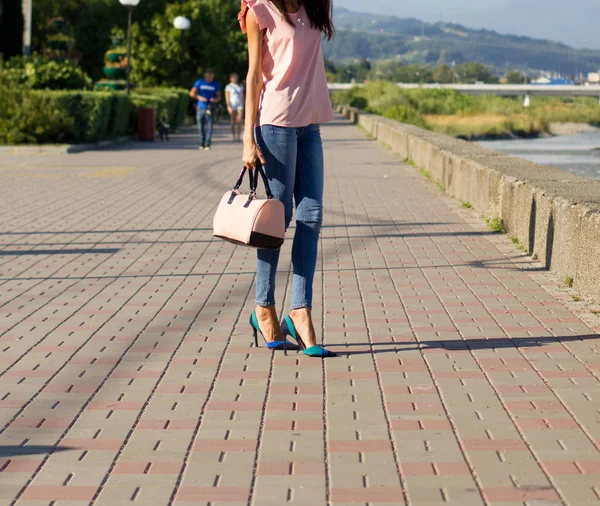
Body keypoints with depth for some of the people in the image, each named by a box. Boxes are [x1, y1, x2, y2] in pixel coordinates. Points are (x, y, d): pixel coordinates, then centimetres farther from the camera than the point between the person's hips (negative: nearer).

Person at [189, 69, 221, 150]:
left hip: (210, 108, -1)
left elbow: (219, 96, 12)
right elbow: (192, 93, 2)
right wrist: (199, 97, -15)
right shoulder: (199, 82, 5)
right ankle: (202, 143, 19)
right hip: (200, 107, 1)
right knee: (201, 127, 6)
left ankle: (207, 144, -12)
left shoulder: (216, 85, 7)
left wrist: (216, 99, -12)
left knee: (209, 126, -12)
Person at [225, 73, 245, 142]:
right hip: (232, 105, -2)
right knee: (233, 122, 0)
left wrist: (243, 104, 12)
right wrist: (229, 106, -12)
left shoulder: (240, 86, 14)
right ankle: (234, 137, 5)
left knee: (239, 120, -12)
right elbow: (227, 98, -2)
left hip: (240, 105, 2)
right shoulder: (228, 87, 3)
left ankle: (239, 136, -9)